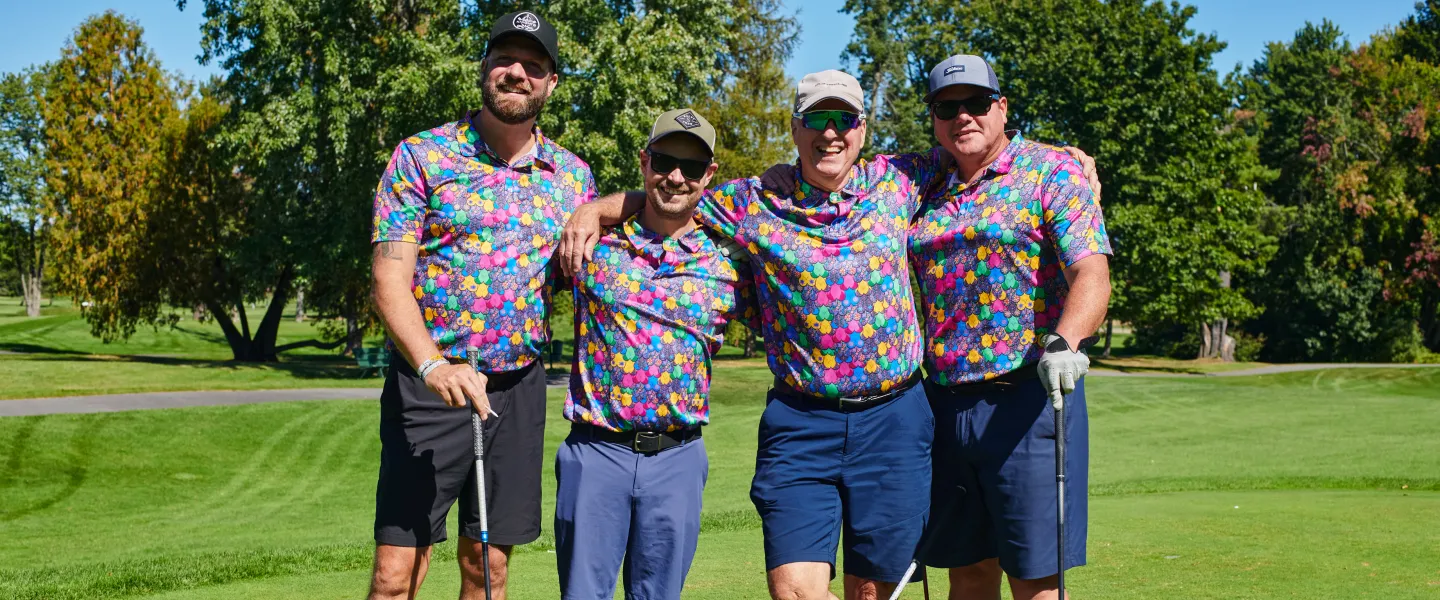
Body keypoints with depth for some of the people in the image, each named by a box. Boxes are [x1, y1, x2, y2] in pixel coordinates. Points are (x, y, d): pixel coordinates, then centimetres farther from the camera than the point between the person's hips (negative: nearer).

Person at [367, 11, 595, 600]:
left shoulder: (573, 176, 9)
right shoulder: (420, 157, -3)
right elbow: (390, 281, -11)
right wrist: (432, 364, -27)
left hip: (519, 389, 4)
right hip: (431, 383, -3)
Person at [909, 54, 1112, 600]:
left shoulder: (1052, 171, -1)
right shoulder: (929, 192, 15)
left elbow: (1091, 274, -13)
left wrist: (1064, 343, -31)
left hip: (1027, 401, -5)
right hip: (943, 406, 5)